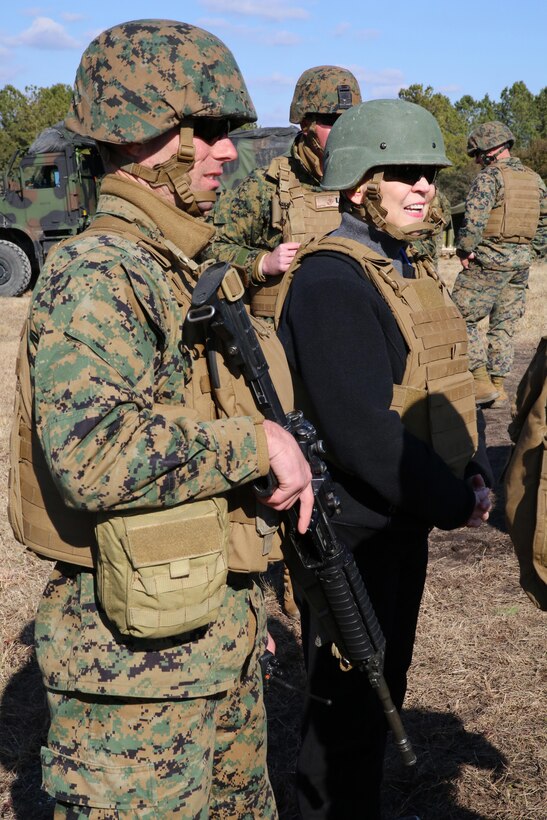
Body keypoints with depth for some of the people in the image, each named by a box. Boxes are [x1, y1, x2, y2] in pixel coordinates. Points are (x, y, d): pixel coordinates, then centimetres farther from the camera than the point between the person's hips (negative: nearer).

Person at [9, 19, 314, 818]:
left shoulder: (181, 269, 10)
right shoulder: (94, 274, -20)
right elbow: (91, 457, -33)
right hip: (138, 655, -9)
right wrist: (255, 442, -23)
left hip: (219, 632, 9)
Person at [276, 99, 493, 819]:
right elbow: (360, 430, -27)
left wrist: (473, 471, -1)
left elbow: (441, 385, 15)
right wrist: (452, 502, -18)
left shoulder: (408, 271, 10)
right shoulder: (331, 281, -20)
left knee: (383, 688, 23)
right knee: (348, 705, 6)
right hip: (352, 533, -9)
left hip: (404, 520, 10)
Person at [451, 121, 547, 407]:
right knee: (504, 324, 13)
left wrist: (465, 250, -12)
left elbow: (474, 217, -22)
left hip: (489, 261, -7)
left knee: (463, 318, 2)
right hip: (521, 262, 7)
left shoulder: (489, 176, -11)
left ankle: (482, 383, -3)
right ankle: (499, 387, 15)